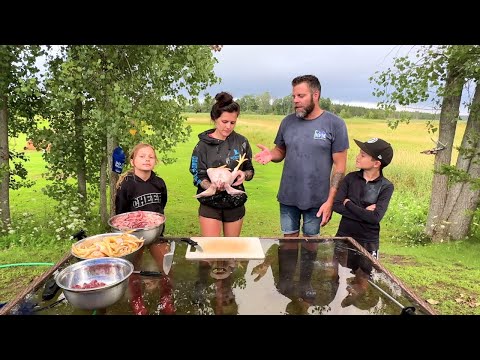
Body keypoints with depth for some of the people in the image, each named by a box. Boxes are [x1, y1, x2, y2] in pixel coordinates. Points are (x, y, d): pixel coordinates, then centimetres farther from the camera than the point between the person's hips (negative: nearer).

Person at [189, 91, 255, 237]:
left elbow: (250, 170, 6)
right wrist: (212, 186, -28)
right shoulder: (203, 145, -8)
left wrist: (244, 175, -17)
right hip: (210, 204, -2)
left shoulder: (241, 142, -2)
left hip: (235, 204, 3)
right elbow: (198, 177, -7)